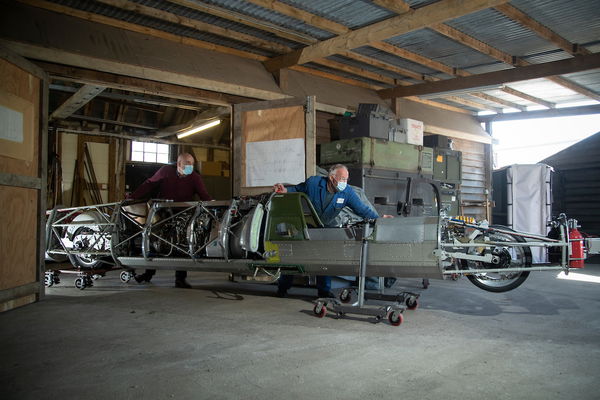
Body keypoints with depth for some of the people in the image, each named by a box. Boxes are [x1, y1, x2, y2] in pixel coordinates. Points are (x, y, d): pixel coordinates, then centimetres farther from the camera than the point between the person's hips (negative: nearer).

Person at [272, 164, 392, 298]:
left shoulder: (347, 192, -18)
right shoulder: (313, 182, -24)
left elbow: (362, 209, -15)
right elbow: (297, 190, -6)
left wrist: (379, 218, -23)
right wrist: (285, 190, -24)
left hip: (328, 226, 2)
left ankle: (324, 290, 14)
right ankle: (282, 287, 18)